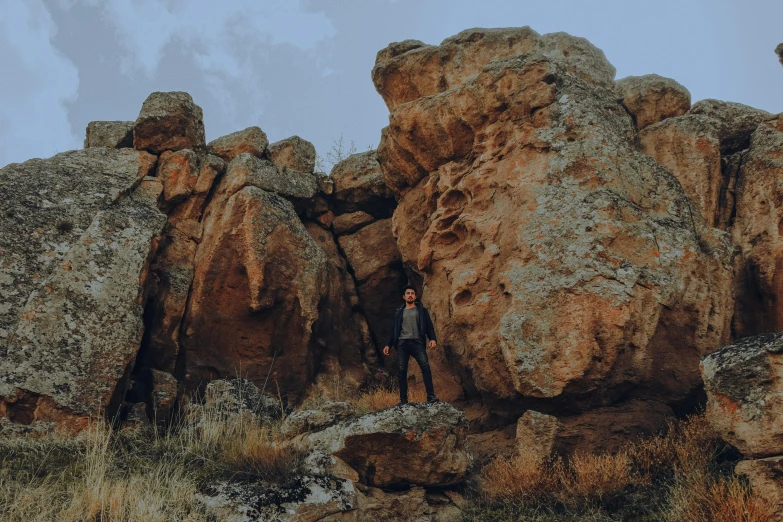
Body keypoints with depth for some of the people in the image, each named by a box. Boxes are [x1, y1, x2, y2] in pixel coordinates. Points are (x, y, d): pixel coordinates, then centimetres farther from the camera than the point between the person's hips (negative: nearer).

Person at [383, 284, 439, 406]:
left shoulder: (422, 310, 15)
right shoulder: (399, 312, 20)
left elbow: (429, 326, 7)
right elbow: (394, 330, 21)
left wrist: (433, 339, -11)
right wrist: (388, 344, 10)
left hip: (417, 342, -2)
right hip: (402, 343, 2)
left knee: (425, 366, -20)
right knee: (401, 370, -5)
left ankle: (431, 396, -22)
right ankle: (403, 399, 0)